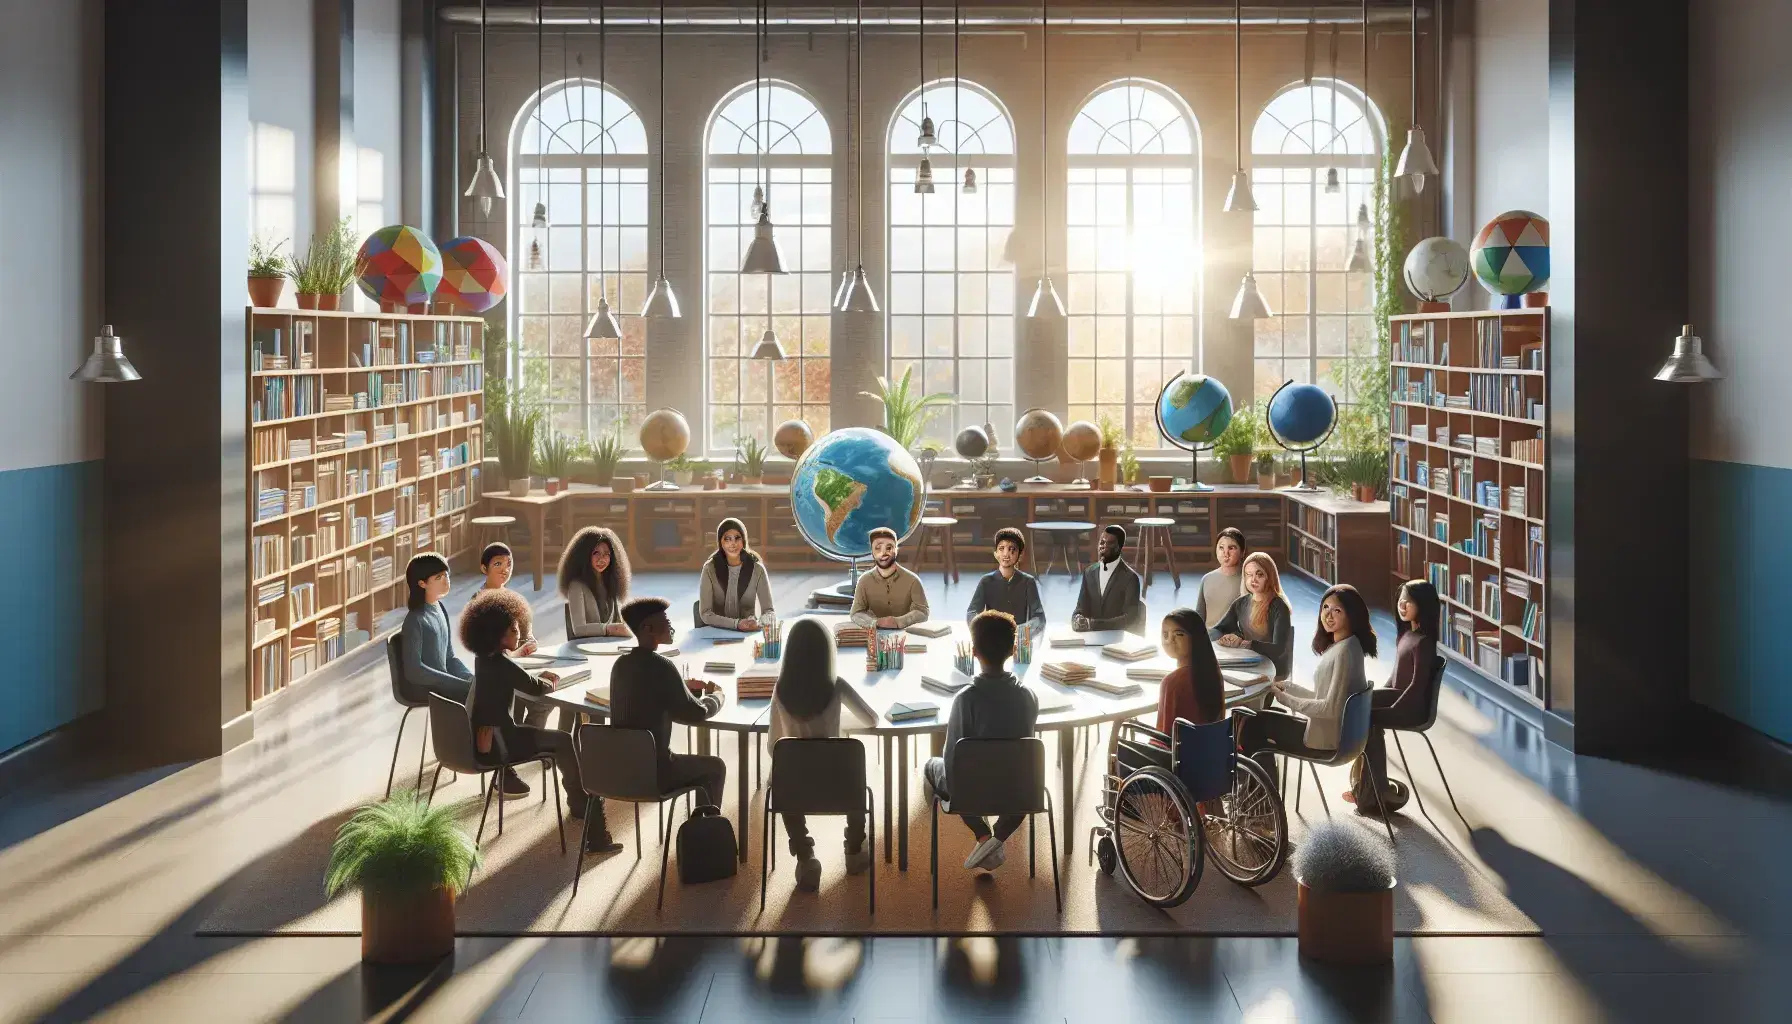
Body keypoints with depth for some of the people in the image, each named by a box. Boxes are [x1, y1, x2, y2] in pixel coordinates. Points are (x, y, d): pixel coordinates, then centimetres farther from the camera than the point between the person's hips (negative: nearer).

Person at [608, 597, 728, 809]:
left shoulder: (621, 664, 3)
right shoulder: (661, 666, -19)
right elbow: (695, 714, -9)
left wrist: (683, 686, 18)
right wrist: (717, 696, 10)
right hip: (652, 771, -7)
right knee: (715, 767, 18)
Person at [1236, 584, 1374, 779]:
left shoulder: (1344, 651, -22)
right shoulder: (1339, 646, 8)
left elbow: (1332, 707, -25)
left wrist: (1285, 698, -17)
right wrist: (1286, 687, 8)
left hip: (1327, 739, -10)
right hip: (1328, 730, 10)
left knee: (1253, 723, 4)